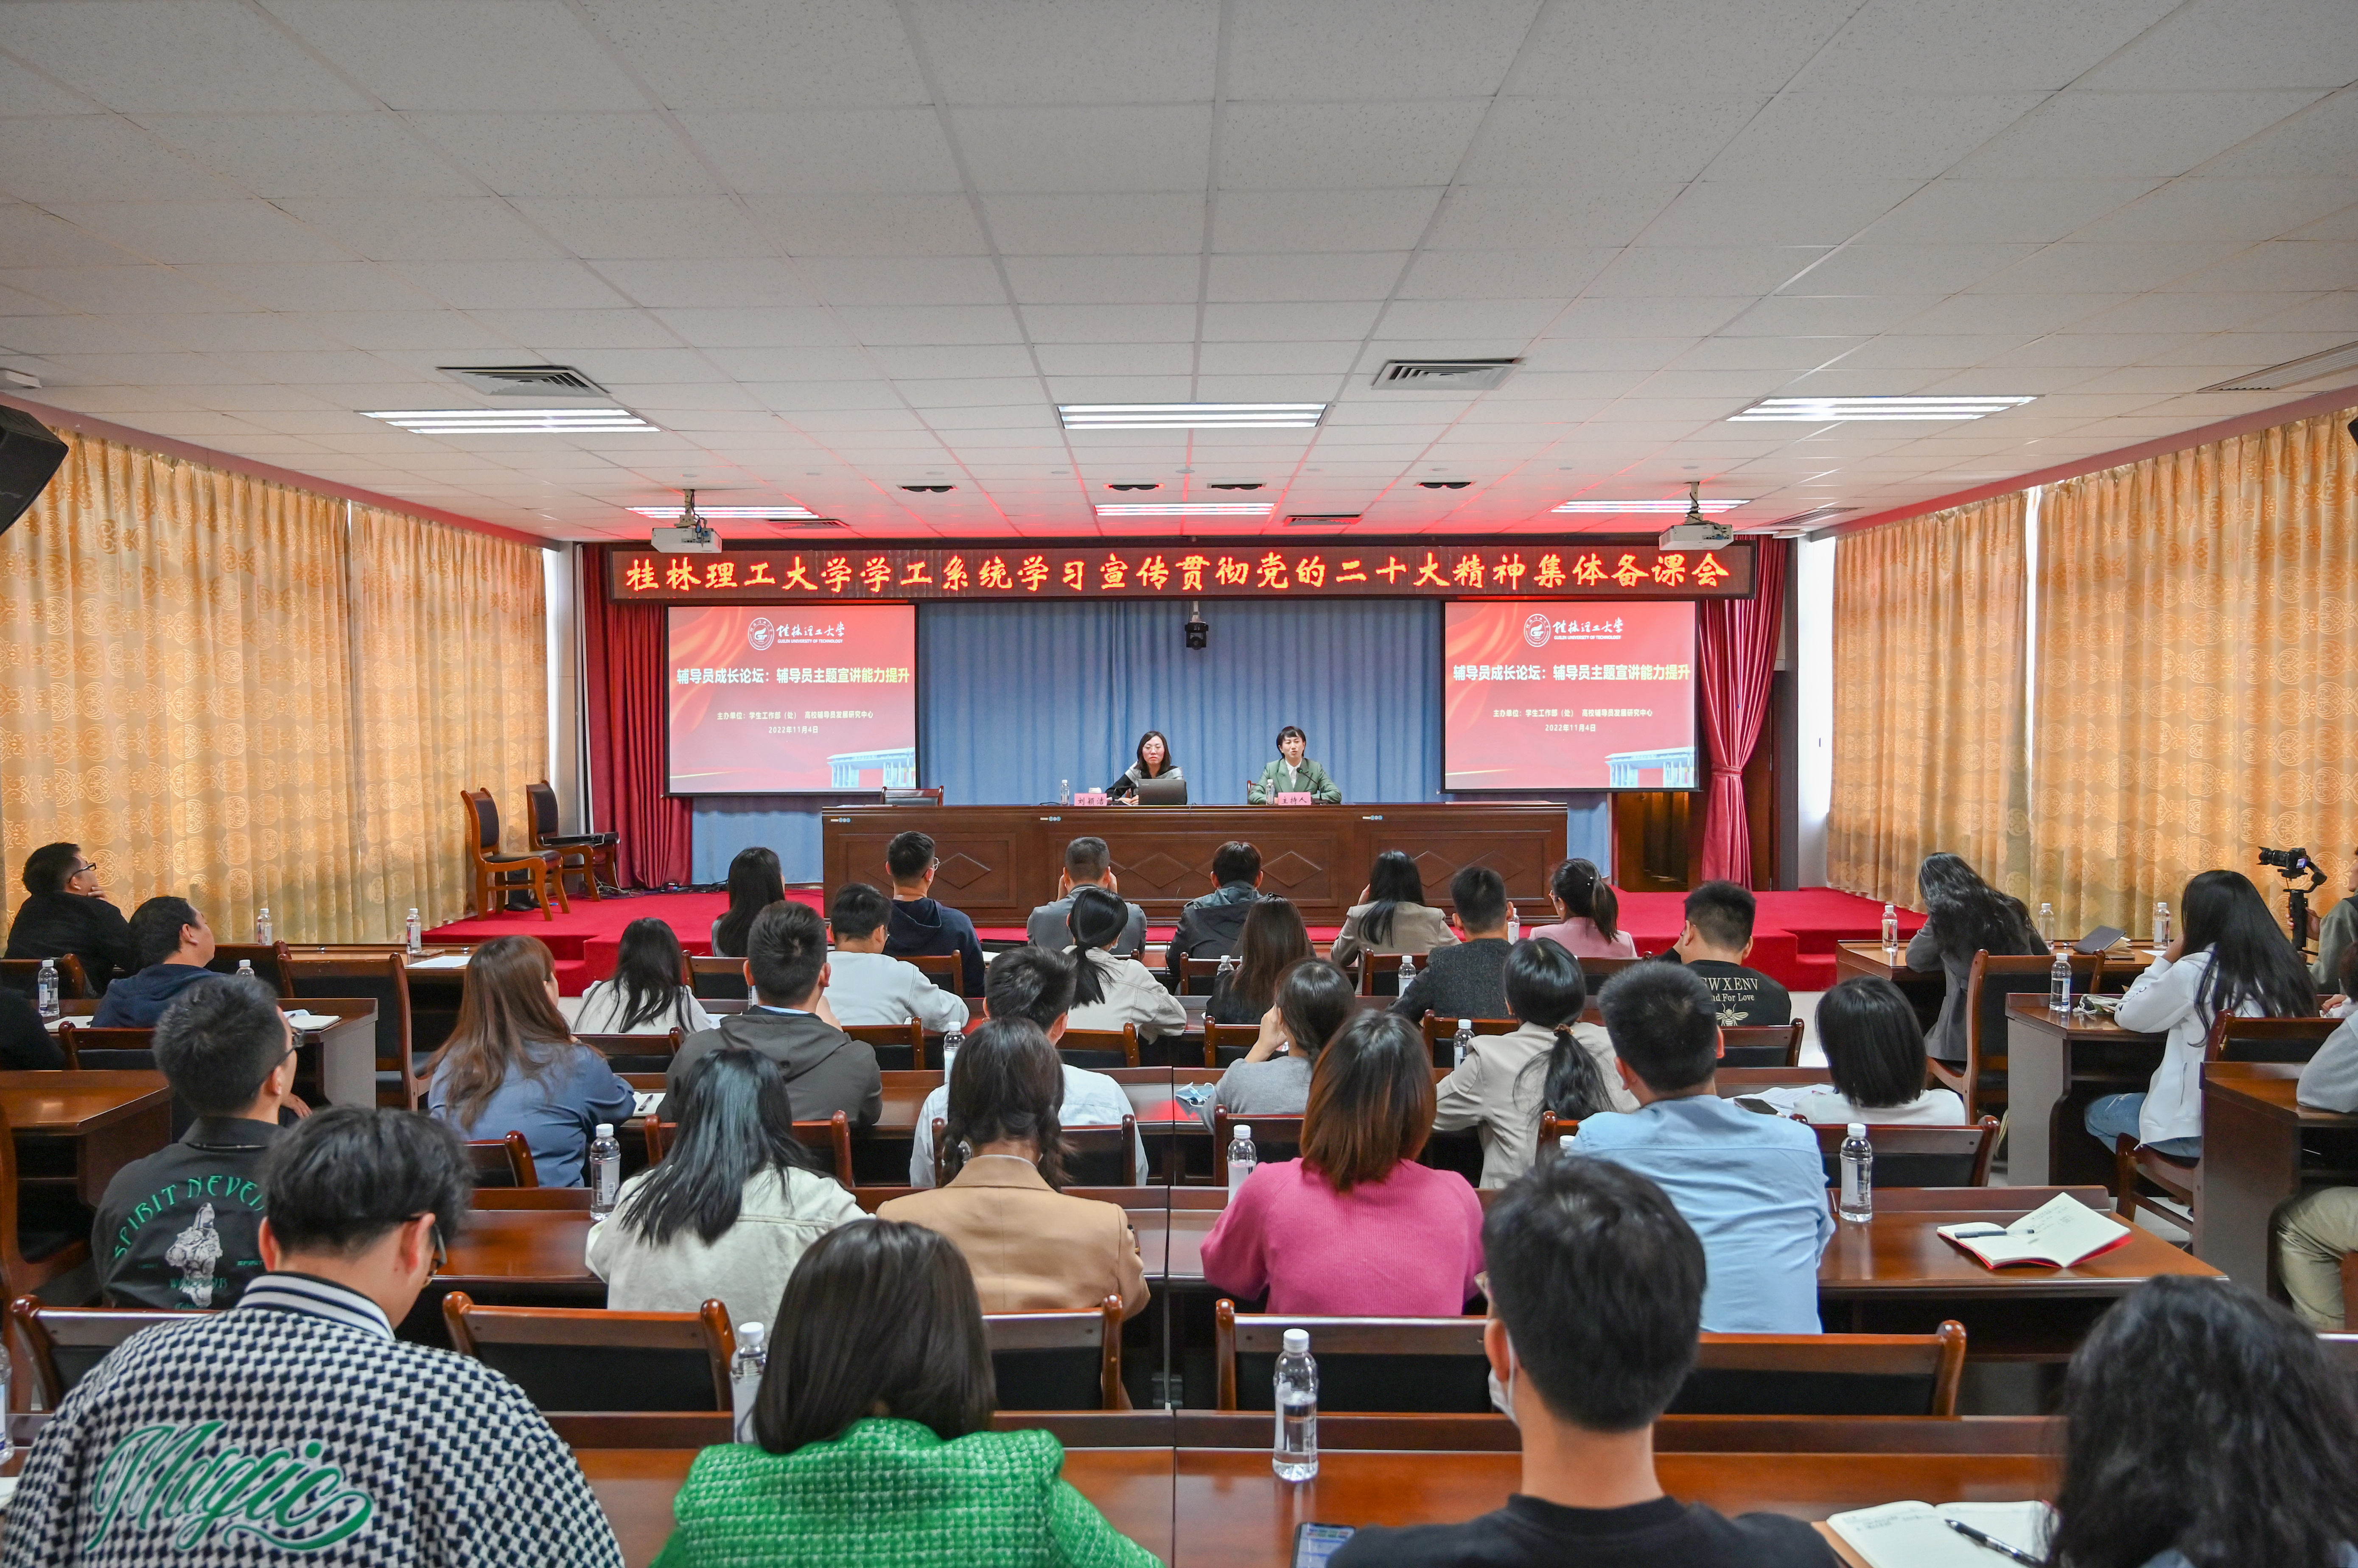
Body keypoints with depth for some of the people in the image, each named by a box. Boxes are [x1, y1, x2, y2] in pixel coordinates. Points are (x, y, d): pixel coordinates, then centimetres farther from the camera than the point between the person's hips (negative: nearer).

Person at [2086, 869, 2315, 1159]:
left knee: (2096, 1113, 22)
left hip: (2199, 1130, -6)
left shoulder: (2194, 972, -16)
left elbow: (2126, 1016, -2)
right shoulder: (2290, 968, -1)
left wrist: (2167, 959, 6)